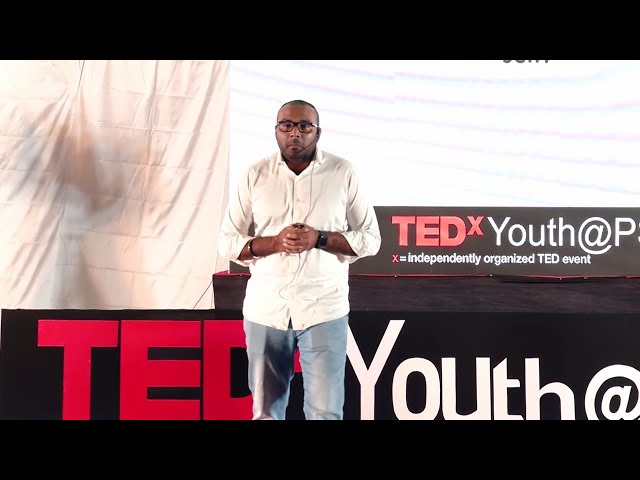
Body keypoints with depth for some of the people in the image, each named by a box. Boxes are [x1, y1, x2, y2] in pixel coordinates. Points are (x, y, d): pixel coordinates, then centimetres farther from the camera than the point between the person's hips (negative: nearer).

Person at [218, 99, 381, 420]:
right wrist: (274, 242, -14)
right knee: (265, 411, 12)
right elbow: (227, 242, 4)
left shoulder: (343, 173, 0)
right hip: (265, 310, 2)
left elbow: (370, 239, 2)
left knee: (325, 412, 2)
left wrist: (319, 239, -14)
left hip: (324, 310, -1)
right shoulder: (254, 175, 3)